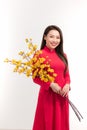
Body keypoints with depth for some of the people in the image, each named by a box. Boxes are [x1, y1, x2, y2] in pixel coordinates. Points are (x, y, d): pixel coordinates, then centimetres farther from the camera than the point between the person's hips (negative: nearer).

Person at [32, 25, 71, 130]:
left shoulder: (63, 55, 8)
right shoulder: (40, 55, -9)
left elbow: (67, 74, 13)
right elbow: (36, 78, -7)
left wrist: (67, 85, -6)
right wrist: (51, 84, -19)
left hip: (62, 95, 5)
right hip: (47, 94, -5)